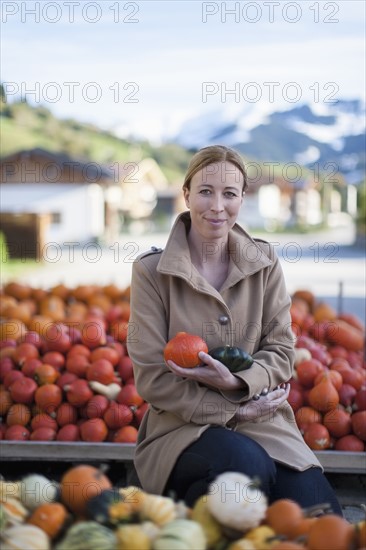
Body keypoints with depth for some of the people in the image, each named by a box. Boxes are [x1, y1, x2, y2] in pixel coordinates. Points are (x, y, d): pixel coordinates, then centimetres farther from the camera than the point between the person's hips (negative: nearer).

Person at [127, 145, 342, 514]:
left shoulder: (264, 262, 7)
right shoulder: (151, 271, -4)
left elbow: (281, 349, 4)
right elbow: (152, 379, -6)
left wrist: (236, 382, -18)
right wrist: (235, 411, -12)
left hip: (261, 420, 3)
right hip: (184, 425, -2)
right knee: (247, 462, -36)